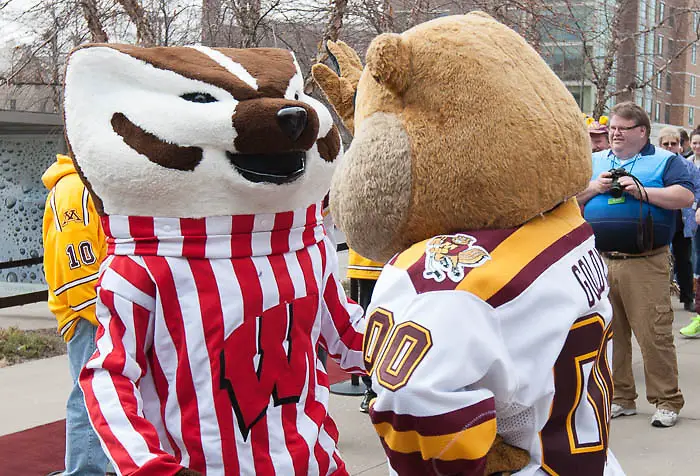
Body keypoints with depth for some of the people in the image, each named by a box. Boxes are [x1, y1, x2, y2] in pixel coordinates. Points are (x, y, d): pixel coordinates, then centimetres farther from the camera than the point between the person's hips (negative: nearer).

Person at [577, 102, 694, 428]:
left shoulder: (665, 160, 6)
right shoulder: (594, 162, 19)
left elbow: (685, 197, -8)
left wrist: (642, 191, -14)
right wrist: (593, 188, -4)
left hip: (645, 263, -4)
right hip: (599, 262, 5)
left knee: (654, 334, -6)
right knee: (608, 333, 8)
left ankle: (667, 402, 3)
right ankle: (620, 398, 18)